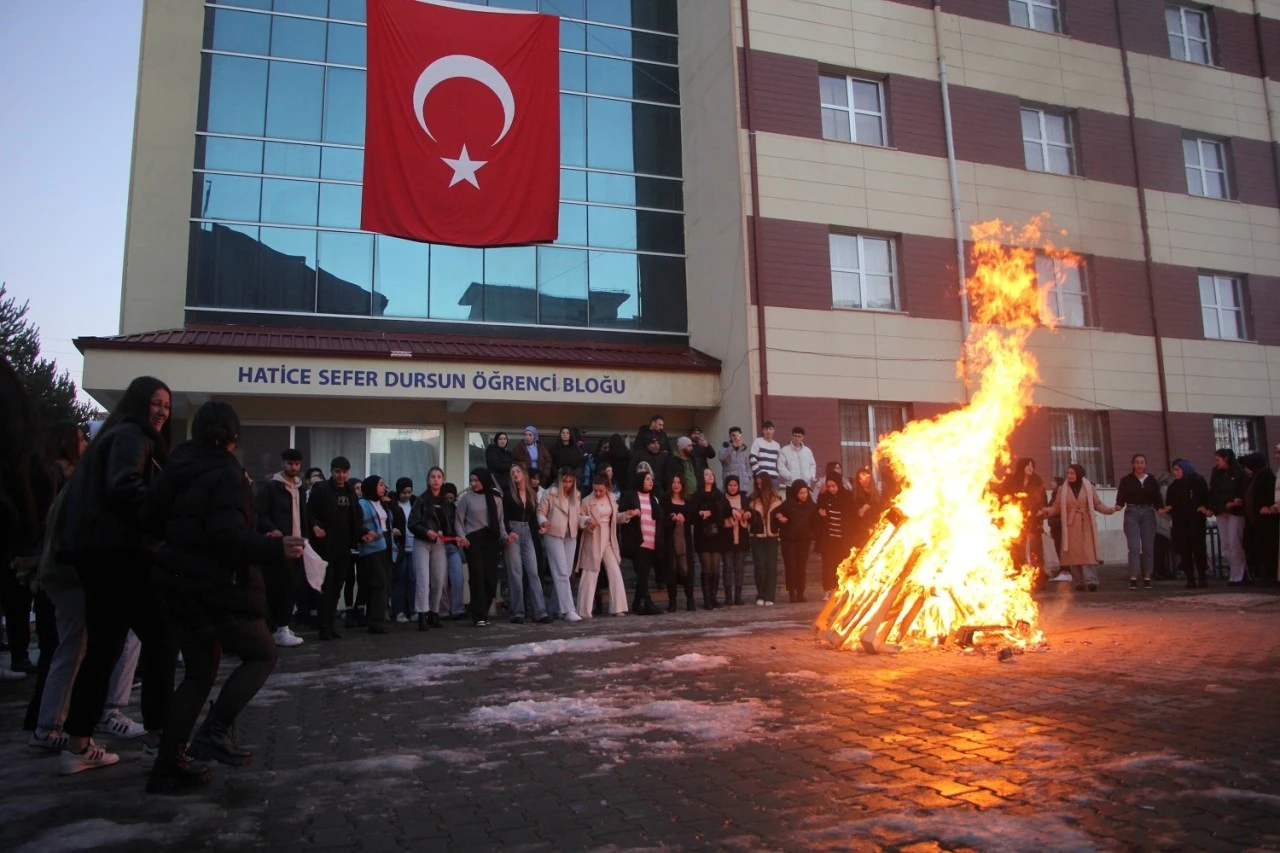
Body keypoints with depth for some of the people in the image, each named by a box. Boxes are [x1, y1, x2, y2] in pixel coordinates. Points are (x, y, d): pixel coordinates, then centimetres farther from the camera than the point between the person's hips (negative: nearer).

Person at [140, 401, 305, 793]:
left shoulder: (177, 468, 8)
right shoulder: (227, 475, -17)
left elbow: (150, 518, 13)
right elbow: (227, 536, -27)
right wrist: (276, 548, -23)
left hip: (180, 584, 8)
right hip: (220, 587, -8)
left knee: (200, 672, 16)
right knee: (262, 654, 9)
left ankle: (167, 768, 17)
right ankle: (215, 731, -4)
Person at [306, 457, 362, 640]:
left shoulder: (350, 491, 14)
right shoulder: (320, 489, -3)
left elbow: (356, 516, 18)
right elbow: (310, 513, -8)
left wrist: (363, 533, 4)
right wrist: (315, 526, -26)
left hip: (344, 547, 5)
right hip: (325, 546, -5)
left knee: (337, 586, 9)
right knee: (326, 586, -5)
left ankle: (332, 623, 18)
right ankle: (324, 626, 0)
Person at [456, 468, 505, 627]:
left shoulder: (495, 497, 10)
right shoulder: (466, 497, 1)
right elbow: (459, 520, 3)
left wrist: (504, 535, 1)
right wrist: (462, 536, -11)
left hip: (491, 540, 3)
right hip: (473, 540, -3)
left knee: (491, 578, 1)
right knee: (478, 577, -8)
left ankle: (483, 613, 14)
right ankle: (479, 616, -4)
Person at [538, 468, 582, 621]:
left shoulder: (576, 496, 12)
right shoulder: (550, 494, -5)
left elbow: (578, 515, 14)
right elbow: (540, 512, -5)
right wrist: (543, 522, -25)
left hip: (571, 537, 6)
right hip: (554, 536, -6)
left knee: (566, 573, 9)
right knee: (561, 572, -11)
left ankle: (558, 607, 21)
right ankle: (568, 610, -14)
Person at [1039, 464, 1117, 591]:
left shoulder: (1089, 487, 5)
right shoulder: (1062, 489, 7)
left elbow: (1098, 505, 5)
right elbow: (1057, 508, 5)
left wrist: (1111, 509, -11)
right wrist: (1047, 511, -13)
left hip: (1086, 525, -1)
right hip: (1071, 526, 1)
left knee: (1088, 553, -10)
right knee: (1074, 554, -1)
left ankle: (1091, 581, -14)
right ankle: (1079, 583, 4)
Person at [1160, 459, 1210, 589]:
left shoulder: (1198, 481, 3)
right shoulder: (1173, 487, 13)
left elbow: (1205, 498, -1)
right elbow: (1169, 504, 12)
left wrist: (1204, 508, -19)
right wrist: (1166, 509, -9)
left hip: (1196, 521, -3)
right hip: (1179, 522, 3)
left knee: (1198, 547, -5)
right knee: (1184, 550, -1)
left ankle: (1202, 577, 3)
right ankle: (1190, 578, 2)